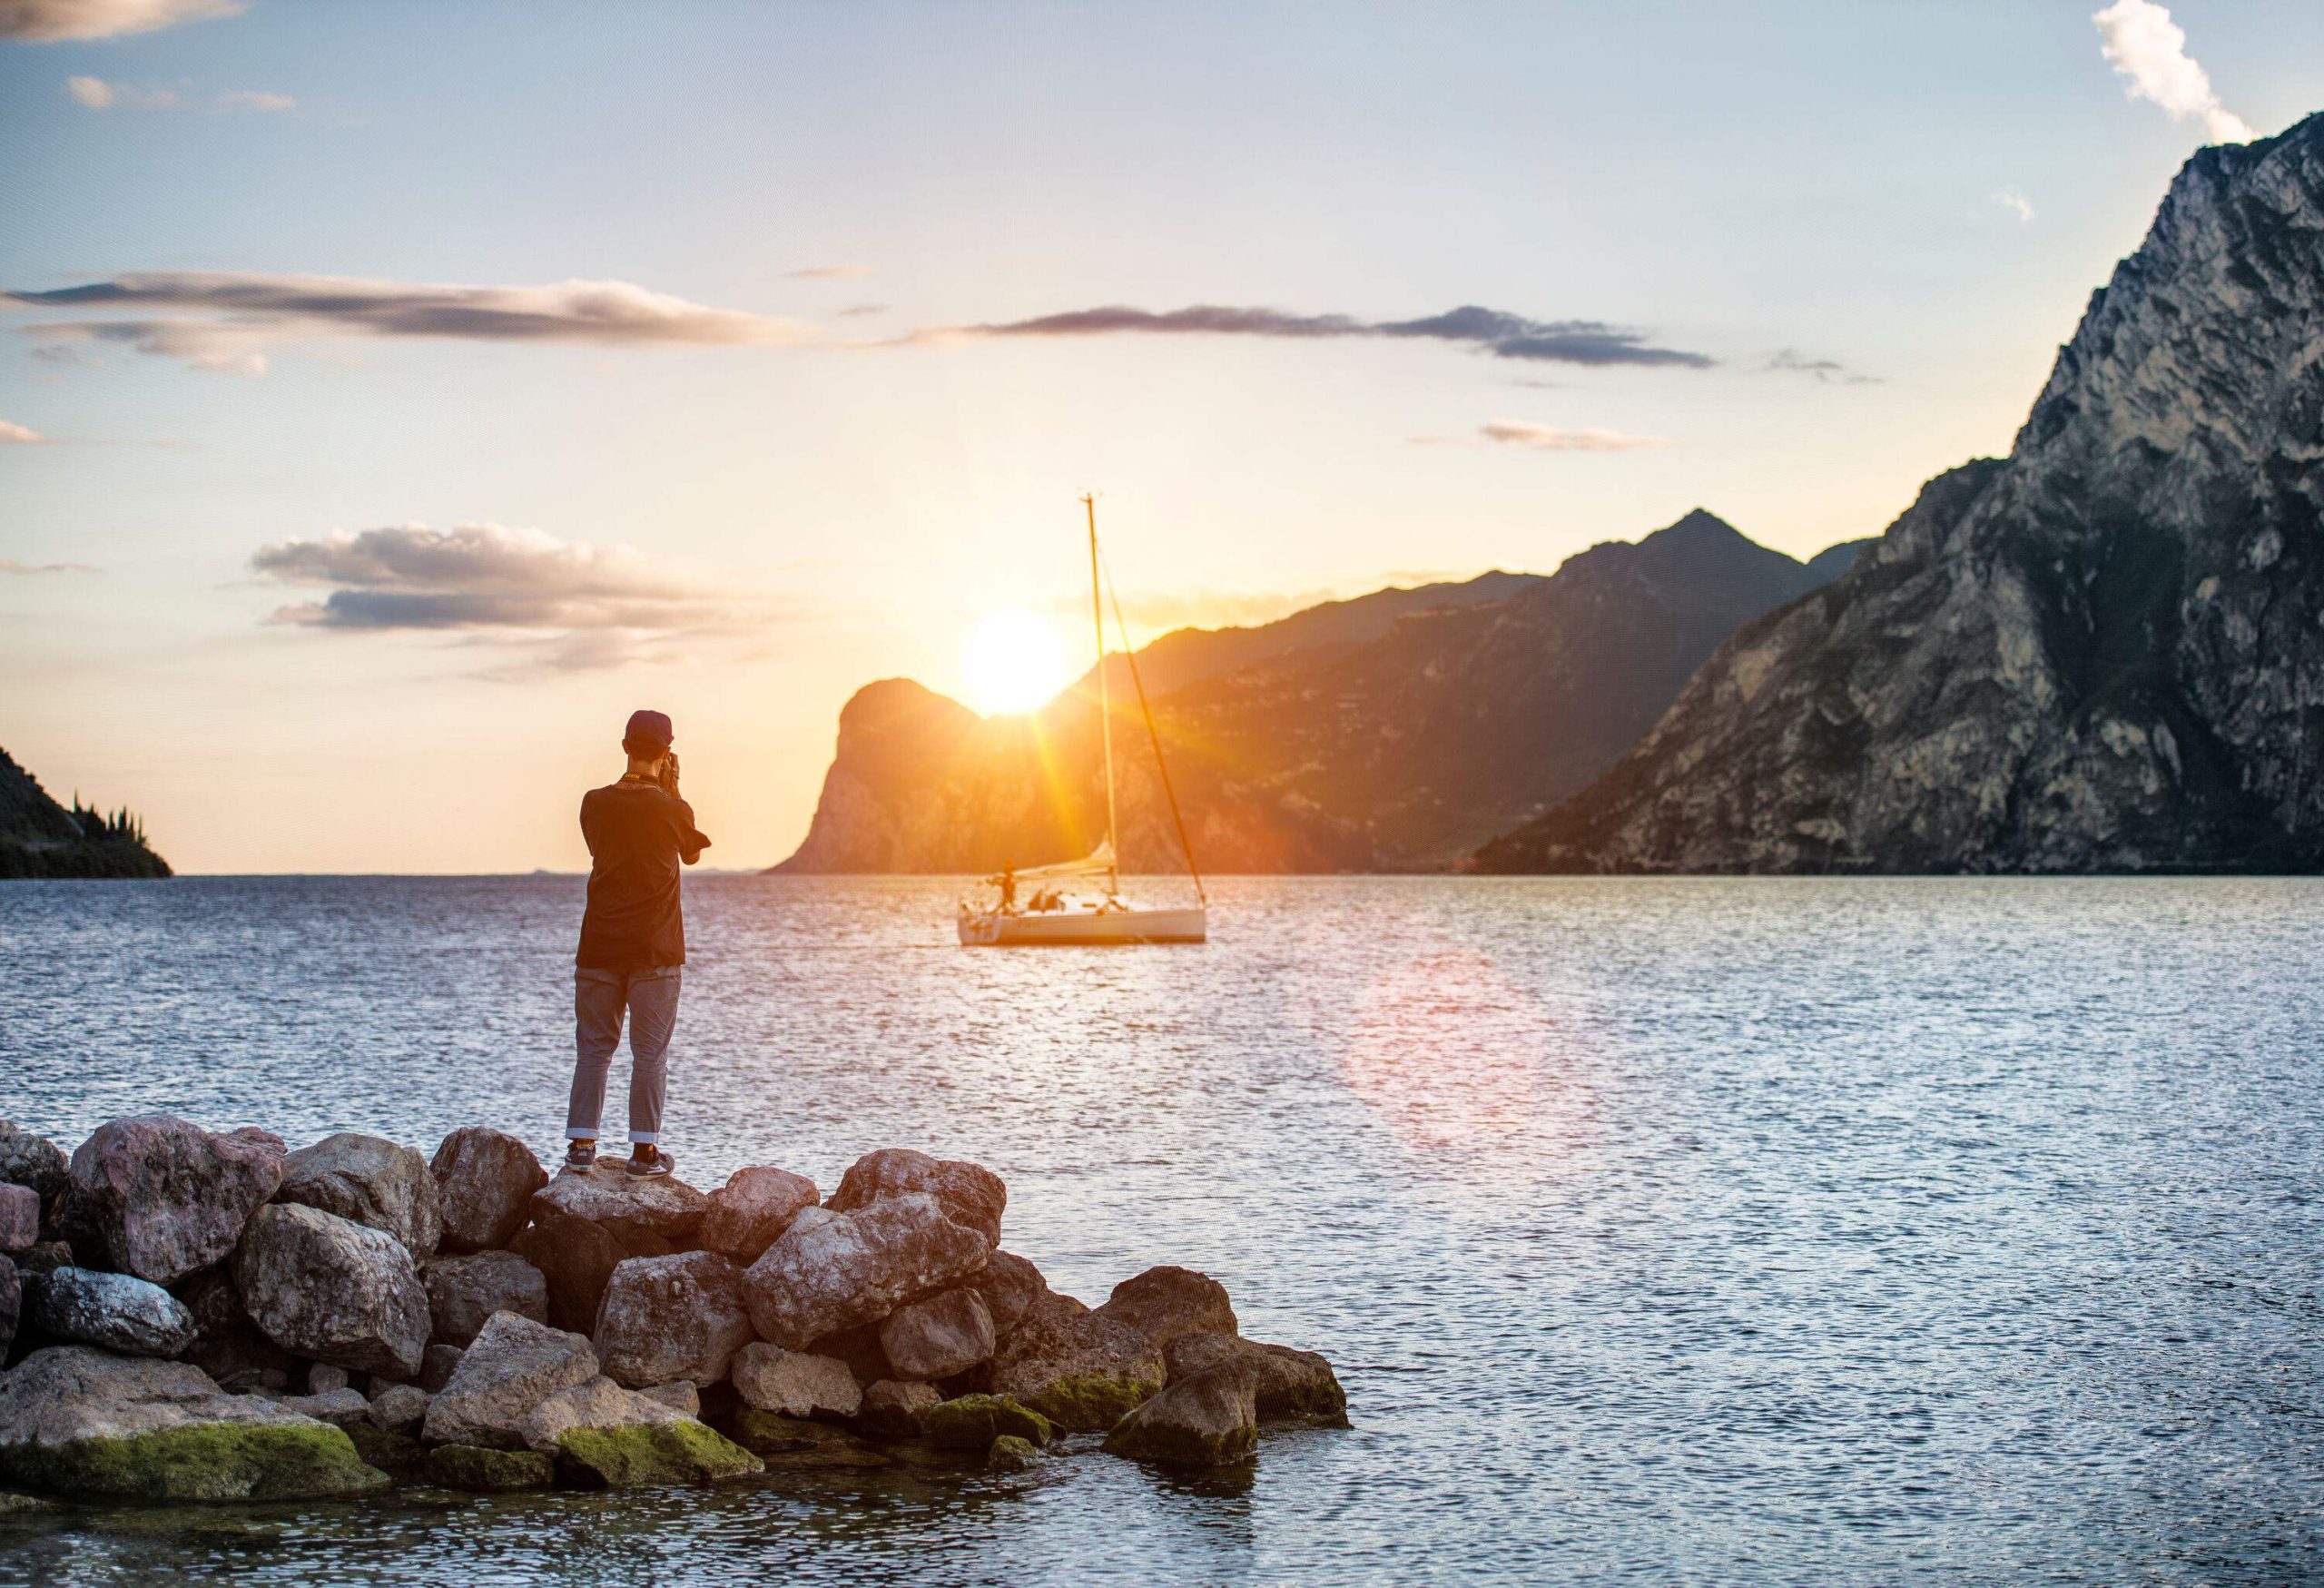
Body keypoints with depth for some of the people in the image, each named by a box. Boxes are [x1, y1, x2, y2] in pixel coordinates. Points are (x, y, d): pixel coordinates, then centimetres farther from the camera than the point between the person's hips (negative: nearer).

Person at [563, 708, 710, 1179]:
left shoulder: (595, 803, 0)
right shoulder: (673, 810, -7)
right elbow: (692, 854, 13)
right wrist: (671, 789, 12)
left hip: (600, 945, 3)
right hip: (656, 947, -3)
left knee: (593, 1048, 8)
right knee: (650, 1052, 2)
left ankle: (581, 1144, 6)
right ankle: (645, 1150, 1)